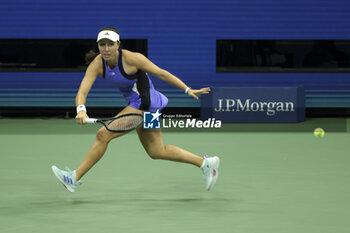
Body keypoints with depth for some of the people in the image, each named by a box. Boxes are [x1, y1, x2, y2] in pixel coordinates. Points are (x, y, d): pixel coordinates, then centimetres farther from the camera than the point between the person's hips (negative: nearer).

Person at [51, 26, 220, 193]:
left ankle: (75, 178, -5)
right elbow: (82, 91, -21)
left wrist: (187, 90, -9)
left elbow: (161, 73, -12)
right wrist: (81, 110, -43)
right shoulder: (97, 65, -10)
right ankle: (205, 163, 25)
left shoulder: (131, 58, -22)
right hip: (134, 104, 7)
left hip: (143, 103, -7)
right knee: (156, 152, 16)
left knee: (103, 135, -15)